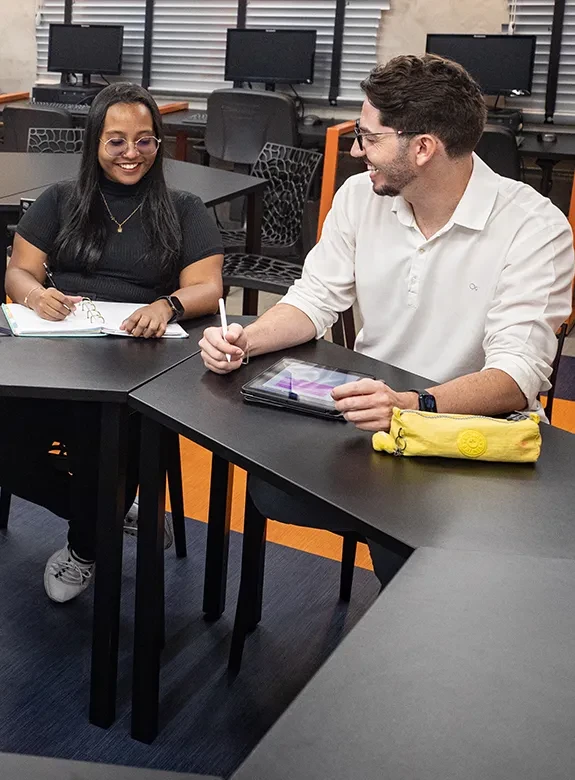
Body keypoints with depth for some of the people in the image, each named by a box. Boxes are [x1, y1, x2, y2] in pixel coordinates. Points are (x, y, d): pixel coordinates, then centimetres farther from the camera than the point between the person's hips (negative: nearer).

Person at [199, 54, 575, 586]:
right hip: (368, 406, 5)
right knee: (270, 485, -21)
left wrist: (412, 406, -43)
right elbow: (315, 301, 6)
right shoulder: (361, 196, 2)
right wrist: (245, 340, -16)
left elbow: (517, 374, -24)